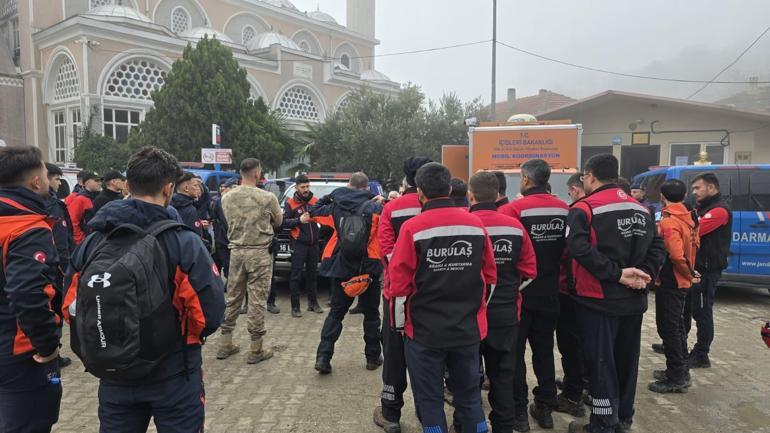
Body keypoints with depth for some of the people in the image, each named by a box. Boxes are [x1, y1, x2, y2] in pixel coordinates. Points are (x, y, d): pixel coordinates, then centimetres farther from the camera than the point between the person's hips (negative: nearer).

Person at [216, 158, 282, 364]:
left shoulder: (227, 198, 0)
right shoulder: (267, 197, -11)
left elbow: (230, 222, 9)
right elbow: (278, 222, 5)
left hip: (236, 252, 5)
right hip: (259, 253, -4)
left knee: (232, 299, 15)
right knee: (257, 301, 2)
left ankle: (225, 344, 24)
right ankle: (256, 349, 10)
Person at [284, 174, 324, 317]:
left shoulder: (315, 201, 8)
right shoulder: (290, 203, -2)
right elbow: (284, 222, -8)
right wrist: (299, 220, -20)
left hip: (314, 244, 4)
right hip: (299, 244, -4)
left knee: (312, 274, 14)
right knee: (297, 275, -2)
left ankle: (313, 303, 26)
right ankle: (295, 307, 4)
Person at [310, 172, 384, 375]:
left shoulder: (336, 207, 0)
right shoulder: (374, 208, -8)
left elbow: (314, 212, 13)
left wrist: (328, 197, 20)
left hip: (341, 268, 2)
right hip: (368, 268, -2)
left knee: (336, 313, 12)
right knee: (371, 313, 13)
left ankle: (323, 356, 2)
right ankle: (373, 357, 21)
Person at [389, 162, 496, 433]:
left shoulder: (412, 228, -14)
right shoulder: (476, 224, -1)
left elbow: (400, 282, -12)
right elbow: (489, 275, 5)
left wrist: (399, 322, 2)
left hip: (424, 330, -3)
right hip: (469, 329, 4)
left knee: (430, 399, 11)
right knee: (470, 395, 18)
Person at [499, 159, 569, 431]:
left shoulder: (513, 209, -17)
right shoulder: (564, 210, -1)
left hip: (519, 292, -5)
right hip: (549, 292, 5)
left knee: (514, 352, 7)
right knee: (544, 350, 17)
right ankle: (545, 408, 26)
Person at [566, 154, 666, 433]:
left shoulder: (583, 209, -12)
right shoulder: (641, 209, 11)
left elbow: (580, 249, -28)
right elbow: (657, 248, 6)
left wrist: (616, 273, -23)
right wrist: (646, 274, -5)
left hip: (598, 299, -7)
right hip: (633, 299, 7)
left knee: (601, 362, 3)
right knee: (626, 360, 17)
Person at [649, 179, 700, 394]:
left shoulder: (668, 222, -20)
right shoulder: (688, 218, 6)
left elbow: (676, 255, -27)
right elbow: (693, 246, 12)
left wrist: (689, 274, -13)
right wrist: (690, 273, 11)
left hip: (670, 282, -9)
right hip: (681, 281, 9)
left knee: (668, 328, -1)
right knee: (676, 325, 18)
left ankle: (677, 378, 6)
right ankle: (680, 370, 28)